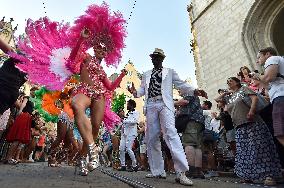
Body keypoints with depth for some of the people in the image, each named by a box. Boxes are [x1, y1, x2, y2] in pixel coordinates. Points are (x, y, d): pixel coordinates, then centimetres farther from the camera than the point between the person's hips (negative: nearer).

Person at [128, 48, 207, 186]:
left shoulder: (170, 72, 19)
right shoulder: (146, 75, 26)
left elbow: (181, 85, 8)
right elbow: (142, 90, 17)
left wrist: (194, 91, -11)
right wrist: (135, 92, -7)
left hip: (164, 104, -3)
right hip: (150, 105, 4)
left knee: (170, 133, -21)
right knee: (151, 138, 1)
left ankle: (181, 172, -20)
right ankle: (158, 171, 11)